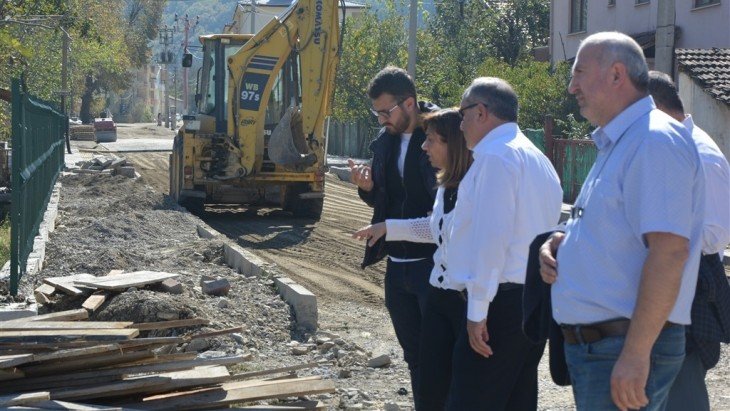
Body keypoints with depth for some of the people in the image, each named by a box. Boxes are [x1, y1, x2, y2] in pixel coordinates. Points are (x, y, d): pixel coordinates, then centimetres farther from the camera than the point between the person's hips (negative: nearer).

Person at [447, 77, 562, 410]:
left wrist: (478, 311, -18)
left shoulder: (496, 155, -11)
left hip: (503, 303, -10)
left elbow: (491, 236, -18)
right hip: (536, 300, 10)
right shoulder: (537, 157, 19)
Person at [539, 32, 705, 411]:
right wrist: (563, 244, 6)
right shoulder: (616, 145, 17)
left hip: (624, 349, -10)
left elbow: (669, 251, -24)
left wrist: (635, 353, -27)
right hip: (591, 346, 10)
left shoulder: (655, 141, -15)